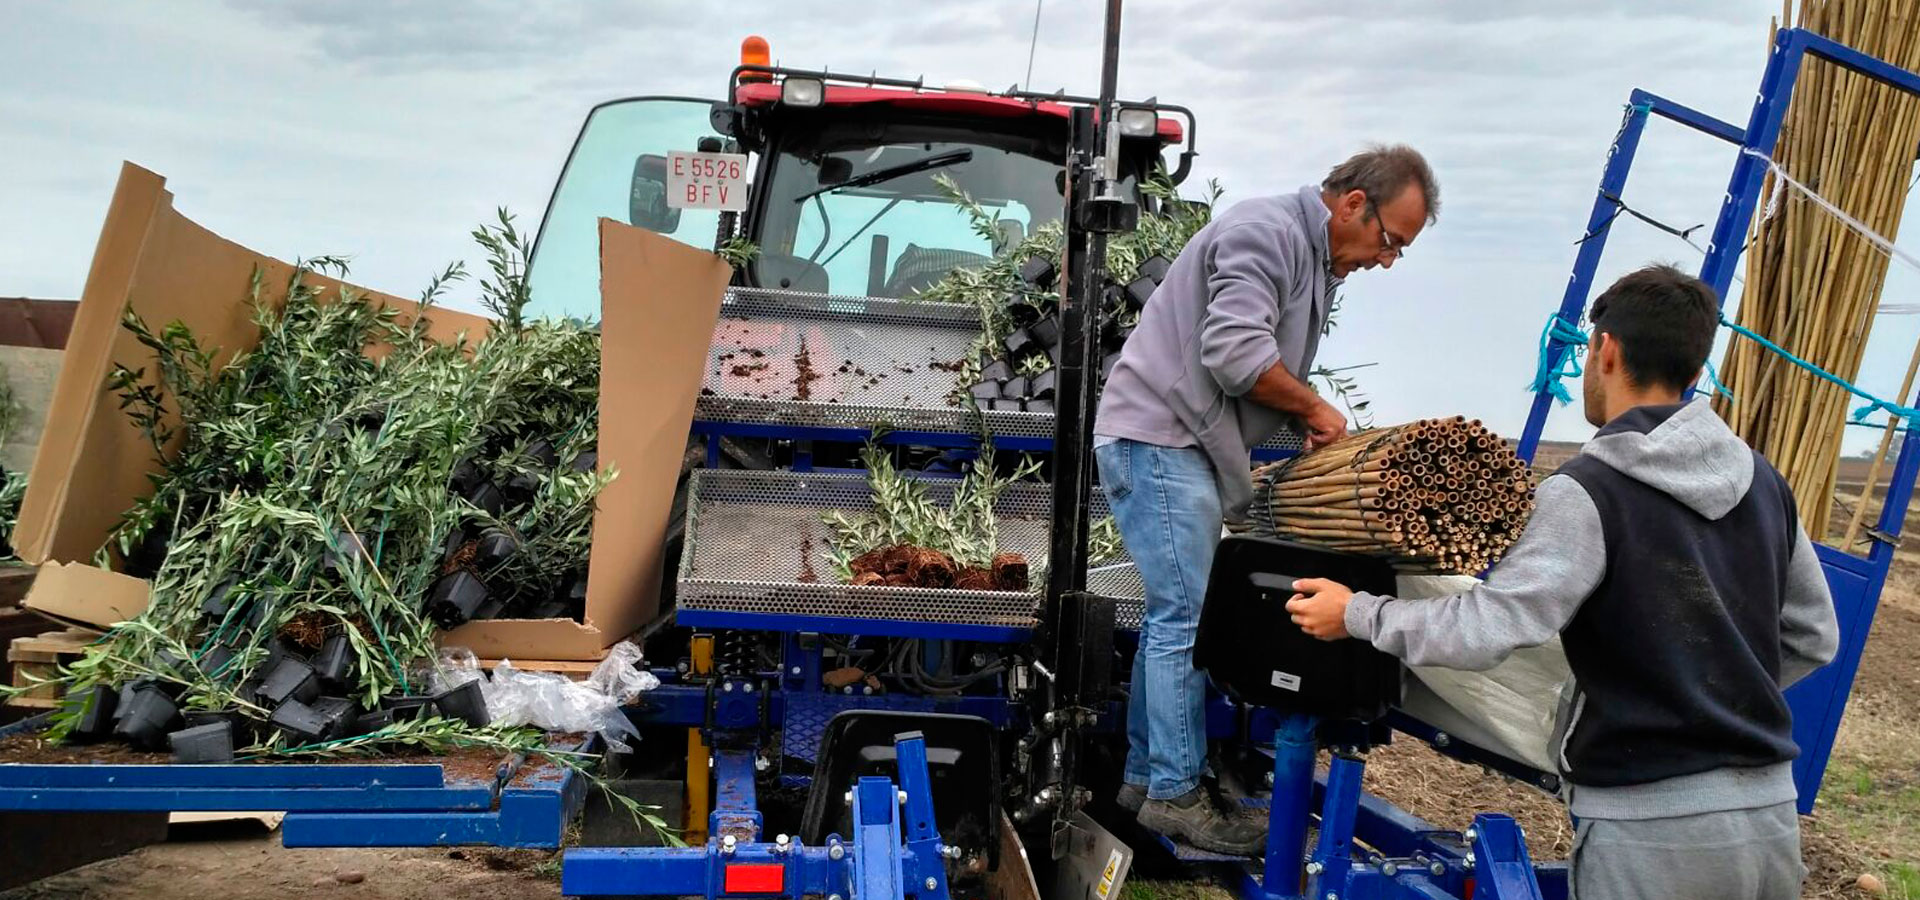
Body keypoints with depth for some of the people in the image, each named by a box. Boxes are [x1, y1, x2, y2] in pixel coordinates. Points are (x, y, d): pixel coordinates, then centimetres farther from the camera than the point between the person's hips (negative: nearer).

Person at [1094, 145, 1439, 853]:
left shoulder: (1317, 259, 18)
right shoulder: (1267, 231, -15)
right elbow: (1236, 353, -25)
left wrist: (1311, 425, 4)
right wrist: (1314, 408, -11)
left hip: (1180, 447, 11)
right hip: (1156, 437, -11)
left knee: (1172, 615, 13)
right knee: (1186, 618, -8)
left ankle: (1145, 776, 22)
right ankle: (1175, 795, -1)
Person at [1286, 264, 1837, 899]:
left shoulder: (1587, 493, -15)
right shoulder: (1762, 482, 6)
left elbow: (1486, 630, -20)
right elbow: (1814, 637, 14)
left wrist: (1357, 614, -8)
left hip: (1652, 826, -6)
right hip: (1772, 812, 6)